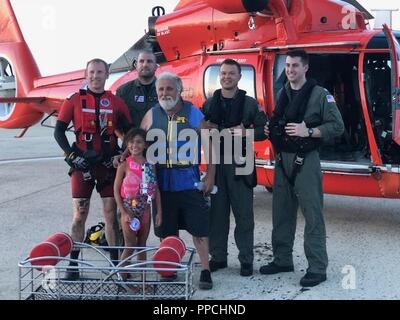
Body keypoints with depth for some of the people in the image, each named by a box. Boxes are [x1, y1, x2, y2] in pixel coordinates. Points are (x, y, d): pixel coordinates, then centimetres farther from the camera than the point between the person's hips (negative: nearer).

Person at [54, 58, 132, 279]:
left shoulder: (116, 103, 5)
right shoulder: (74, 101, 1)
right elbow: (59, 131, 1)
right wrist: (73, 155, -9)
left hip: (109, 164, 1)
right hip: (82, 164, -1)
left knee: (111, 214, 5)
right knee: (79, 215, 3)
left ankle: (115, 261, 15)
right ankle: (73, 264, 12)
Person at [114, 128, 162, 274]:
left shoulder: (150, 165, 4)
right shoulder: (124, 165, -6)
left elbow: (156, 189, 6)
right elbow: (116, 190, -5)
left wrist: (159, 211, 2)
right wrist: (123, 212, -11)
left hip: (145, 209, 4)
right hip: (129, 209, -4)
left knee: (142, 245, 12)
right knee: (130, 245, -2)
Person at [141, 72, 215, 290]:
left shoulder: (194, 114, -1)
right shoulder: (151, 115, 5)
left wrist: (210, 175, -1)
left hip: (190, 182, -2)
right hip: (162, 183, 2)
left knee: (199, 228, 1)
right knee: (167, 231, 12)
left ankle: (205, 270, 14)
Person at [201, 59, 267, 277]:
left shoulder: (249, 103, 5)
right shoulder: (209, 104, 13)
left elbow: (263, 130, 1)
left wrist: (245, 132, -15)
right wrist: (207, 130, -8)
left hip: (240, 163, -2)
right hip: (215, 162, 2)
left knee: (243, 214, 0)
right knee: (217, 212, 5)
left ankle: (246, 260, 9)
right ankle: (218, 257, 17)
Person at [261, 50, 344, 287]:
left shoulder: (320, 94, -5)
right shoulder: (282, 94, 14)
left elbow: (337, 126, -9)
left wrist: (308, 131, -19)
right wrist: (271, 130, 5)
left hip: (305, 161, -7)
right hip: (283, 160, 7)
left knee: (312, 215, -5)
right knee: (282, 213, 13)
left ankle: (317, 268, 3)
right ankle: (282, 260, 26)